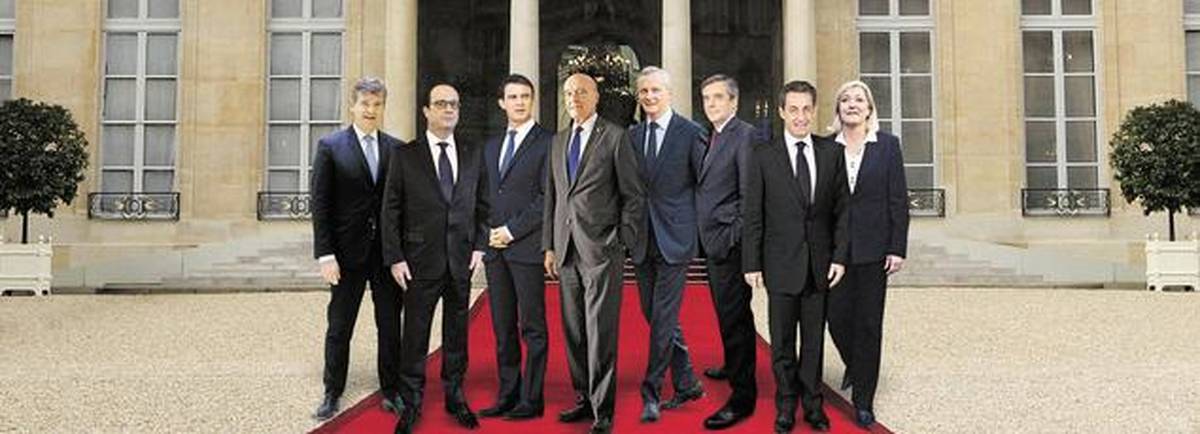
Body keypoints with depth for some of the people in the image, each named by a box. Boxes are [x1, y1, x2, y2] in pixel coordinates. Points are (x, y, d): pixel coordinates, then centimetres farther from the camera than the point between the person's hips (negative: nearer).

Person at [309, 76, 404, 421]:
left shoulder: (397, 149, 5)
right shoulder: (330, 146, -2)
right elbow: (320, 204, -4)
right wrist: (325, 254, -10)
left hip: (389, 252, 2)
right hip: (348, 253, -2)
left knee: (390, 326, 10)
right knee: (339, 327, 8)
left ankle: (391, 392, 22)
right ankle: (333, 394, 21)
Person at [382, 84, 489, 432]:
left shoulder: (473, 155, 8)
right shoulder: (405, 155, 0)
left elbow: (482, 204, 10)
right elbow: (391, 210, -2)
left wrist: (480, 246, 0)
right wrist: (395, 258, -7)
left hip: (462, 260, 3)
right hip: (421, 260, -2)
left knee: (457, 332, 11)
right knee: (415, 334, 4)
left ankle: (455, 396, 25)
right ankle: (411, 403, 16)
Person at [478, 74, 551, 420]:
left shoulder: (547, 142, -3)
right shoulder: (491, 147, 19)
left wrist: (512, 230, -11)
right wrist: (489, 234, 5)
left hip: (527, 247, -6)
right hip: (495, 248, 7)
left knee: (532, 327, -1)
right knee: (503, 328, 9)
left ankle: (531, 400, 5)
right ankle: (507, 395, 17)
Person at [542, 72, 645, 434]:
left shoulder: (615, 136, -1)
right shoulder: (558, 141, 16)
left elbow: (634, 195, -2)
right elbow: (552, 197, 17)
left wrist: (623, 242, -8)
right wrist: (549, 246, 11)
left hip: (602, 248, -6)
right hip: (566, 250, 6)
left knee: (600, 332, -5)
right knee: (574, 331, 10)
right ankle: (584, 398, 23)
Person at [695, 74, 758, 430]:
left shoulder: (745, 135, -10)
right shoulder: (709, 137, 17)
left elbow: (749, 194, -15)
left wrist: (736, 238, -16)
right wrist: (704, 236, 11)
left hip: (729, 243, -8)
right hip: (712, 242, 9)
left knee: (733, 317, -5)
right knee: (728, 315, 22)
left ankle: (742, 397, 2)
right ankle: (733, 367, 39)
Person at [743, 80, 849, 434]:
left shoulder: (831, 152, 4)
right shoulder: (764, 157, -2)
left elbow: (842, 209, 6)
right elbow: (752, 216, -2)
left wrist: (840, 256, -1)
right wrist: (752, 264, -5)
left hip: (820, 264, 2)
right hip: (782, 265, -2)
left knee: (814, 339, 12)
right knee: (782, 342, 7)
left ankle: (812, 404, 26)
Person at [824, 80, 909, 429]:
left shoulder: (887, 145, 2)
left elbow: (898, 200, 0)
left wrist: (897, 249, -6)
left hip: (873, 248, -1)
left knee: (868, 323, 4)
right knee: (837, 318, 5)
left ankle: (863, 400, 15)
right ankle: (854, 366, 37)